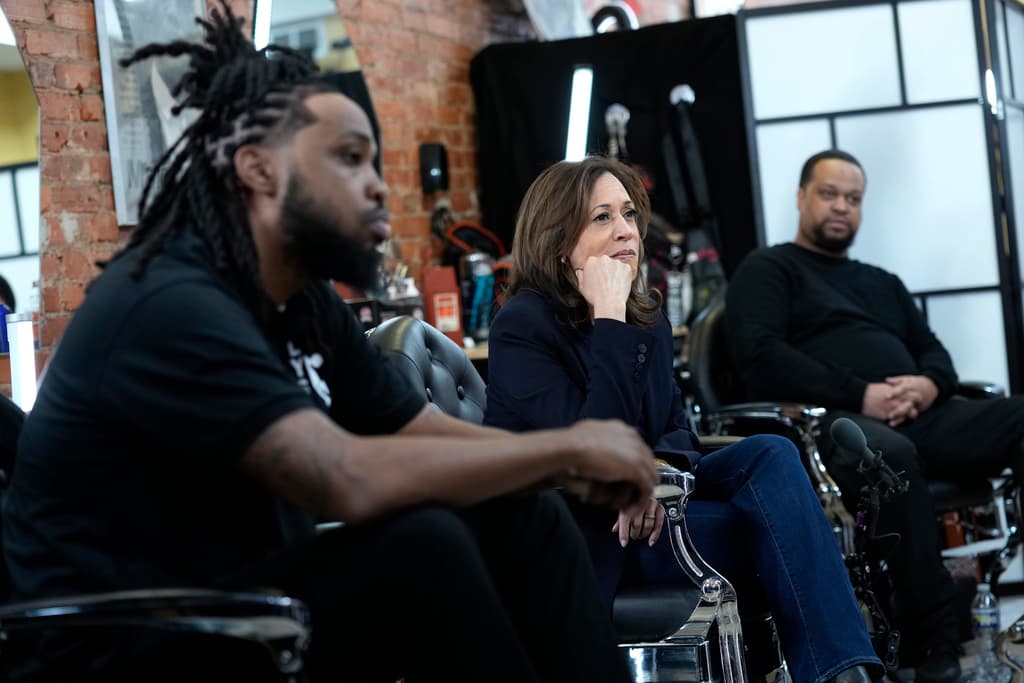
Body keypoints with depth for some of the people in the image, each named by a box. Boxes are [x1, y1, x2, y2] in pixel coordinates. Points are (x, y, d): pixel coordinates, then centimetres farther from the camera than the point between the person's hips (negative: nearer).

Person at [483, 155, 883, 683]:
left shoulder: (648, 321, 8)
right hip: (576, 540, -7)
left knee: (771, 454, -18)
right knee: (775, 524, -22)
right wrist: (608, 321, -26)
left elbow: (675, 429, 10)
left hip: (634, 512, 7)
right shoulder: (522, 327, -15)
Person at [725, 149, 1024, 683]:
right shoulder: (767, 270, 12)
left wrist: (929, 384, -3)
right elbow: (759, 358, -5)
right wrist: (859, 395, -14)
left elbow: (934, 353, 24)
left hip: (918, 418, 6)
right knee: (890, 455, -41)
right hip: (828, 421, -6)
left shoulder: (882, 283, 33)